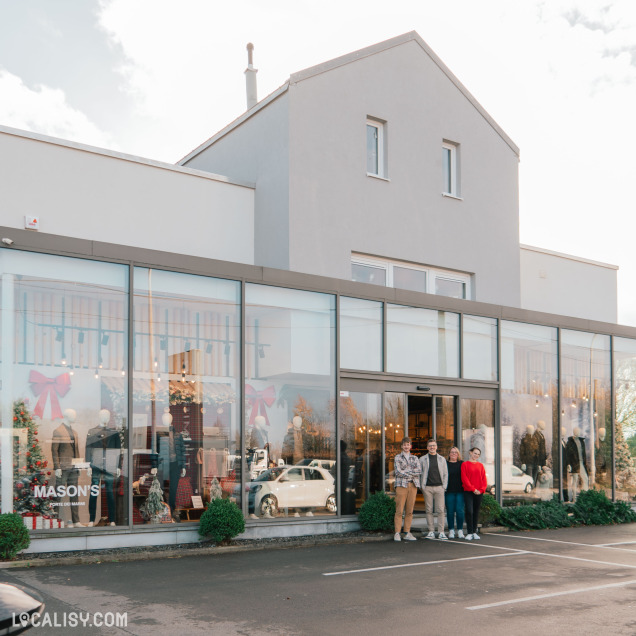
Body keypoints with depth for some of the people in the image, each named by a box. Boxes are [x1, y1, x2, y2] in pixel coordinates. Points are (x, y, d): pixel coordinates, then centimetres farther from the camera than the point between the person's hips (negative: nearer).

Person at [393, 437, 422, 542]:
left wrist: (406, 471, -8)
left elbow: (419, 470, 1)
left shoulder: (415, 458, 18)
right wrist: (412, 473, -3)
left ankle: (407, 533, 7)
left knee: (409, 511, 3)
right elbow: (398, 472, -5)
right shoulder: (398, 457, 8)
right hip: (401, 485, -3)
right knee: (399, 510, -7)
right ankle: (397, 533, -4)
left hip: (413, 485, 3)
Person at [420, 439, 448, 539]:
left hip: (439, 487, 0)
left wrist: (444, 486, 2)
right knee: (429, 510, 1)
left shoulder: (442, 459, 12)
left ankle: (441, 532, -1)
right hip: (427, 488, 0)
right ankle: (431, 531, 6)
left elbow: (445, 474, 12)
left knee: (440, 510, -4)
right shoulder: (423, 459, 8)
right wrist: (422, 486, -1)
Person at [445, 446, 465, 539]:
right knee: (450, 511, 0)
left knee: (460, 510, -4)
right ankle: (451, 531, 8)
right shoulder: (445, 464, 8)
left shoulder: (462, 464, 11)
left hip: (460, 491, 1)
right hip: (449, 491, 0)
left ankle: (460, 531, 6)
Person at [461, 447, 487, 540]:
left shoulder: (480, 465, 13)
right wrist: (473, 489, -12)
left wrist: (481, 489, -6)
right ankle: (469, 533, -8)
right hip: (468, 492, -4)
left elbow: (484, 479, 9)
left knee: (476, 512, 7)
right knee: (469, 511, -12)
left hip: (479, 492, 4)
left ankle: (474, 532, 15)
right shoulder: (465, 464, 2)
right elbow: (464, 478, -6)